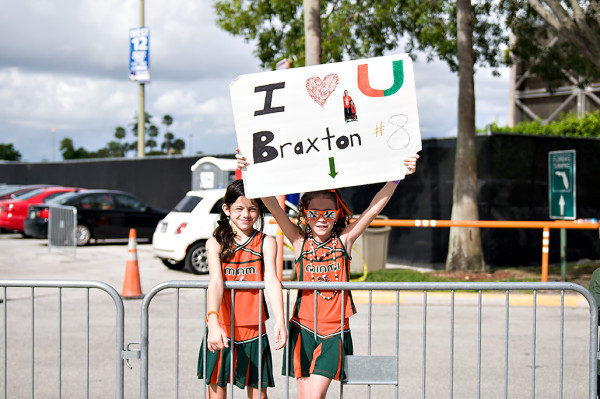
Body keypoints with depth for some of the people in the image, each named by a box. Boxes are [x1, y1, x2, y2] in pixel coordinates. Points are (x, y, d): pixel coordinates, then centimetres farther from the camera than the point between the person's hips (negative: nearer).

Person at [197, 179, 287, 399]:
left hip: (253, 328, 0)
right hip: (221, 329, 0)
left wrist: (279, 321, -30)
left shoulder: (266, 243, 0)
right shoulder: (216, 242, -3)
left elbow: (271, 281, -14)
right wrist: (213, 323, -33)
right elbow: (215, 282, -17)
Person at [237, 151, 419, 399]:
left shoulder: (344, 239, 1)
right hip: (303, 329, 1)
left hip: (335, 332, -1)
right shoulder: (299, 240, 0)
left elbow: (375, 207, -7)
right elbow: (274, 208, -10)